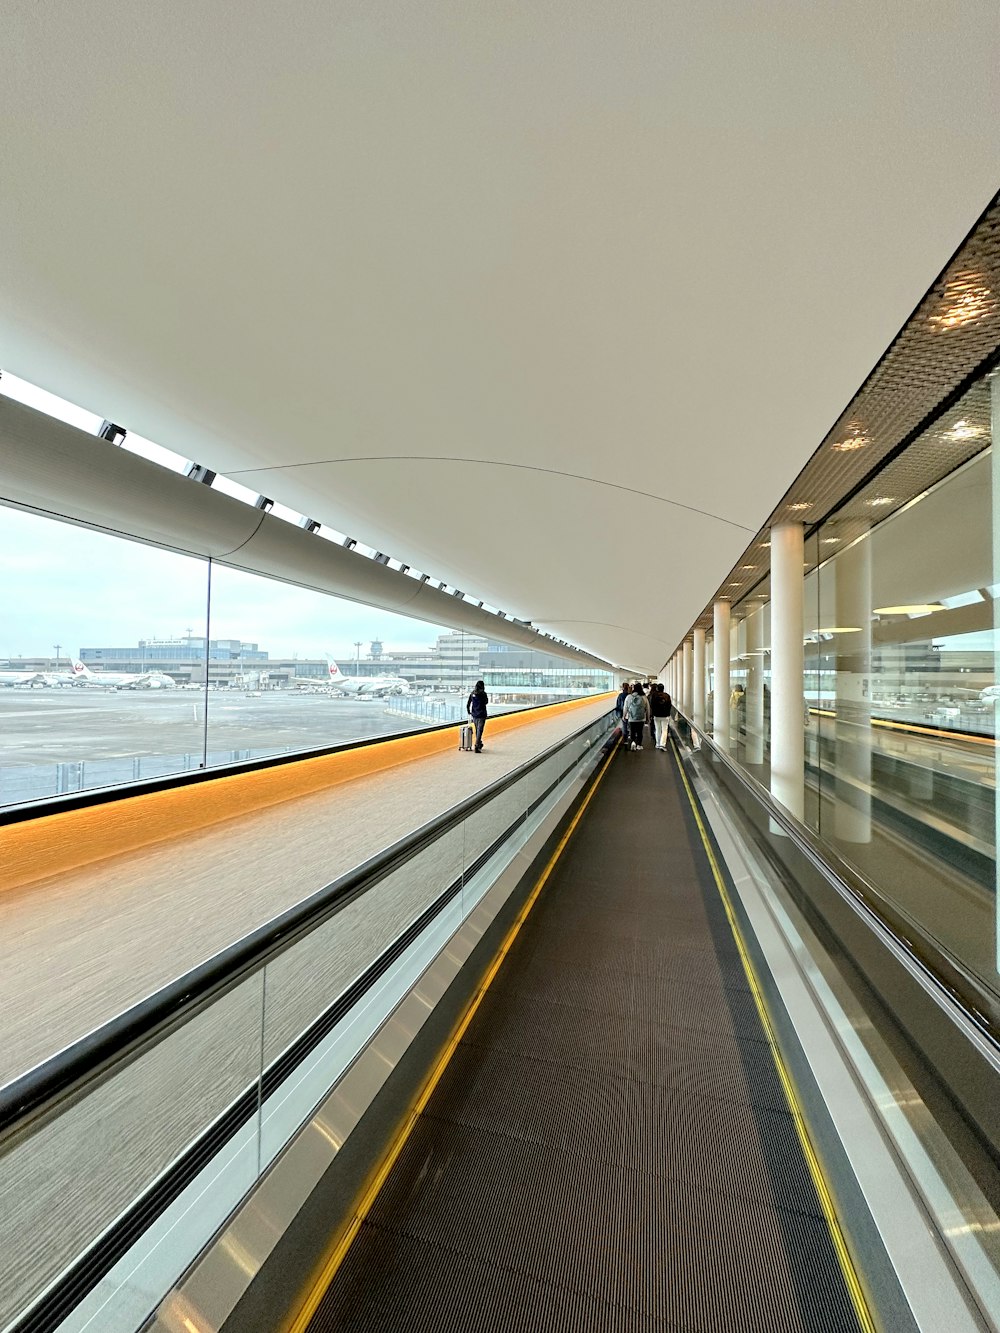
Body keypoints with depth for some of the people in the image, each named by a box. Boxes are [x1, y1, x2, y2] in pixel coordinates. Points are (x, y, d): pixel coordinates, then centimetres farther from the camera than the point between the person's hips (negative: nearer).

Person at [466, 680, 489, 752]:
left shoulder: (472, 694, 1)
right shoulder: (484, 694, -10)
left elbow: (468, 704, 3)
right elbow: (486, 702, 6)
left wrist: (469, 712, 17)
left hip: (474, 715, 4)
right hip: (481, 715, -4)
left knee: (477, 730, 18)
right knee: (479, 731, -5)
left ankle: (479, 744, 33)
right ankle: (477, 746, -14)